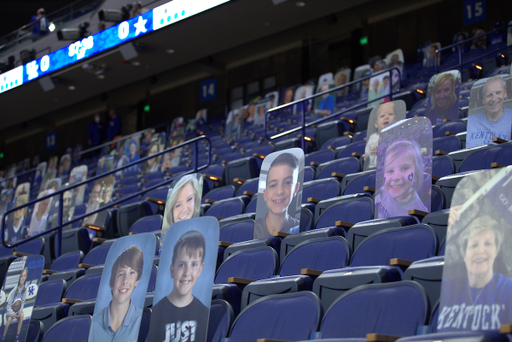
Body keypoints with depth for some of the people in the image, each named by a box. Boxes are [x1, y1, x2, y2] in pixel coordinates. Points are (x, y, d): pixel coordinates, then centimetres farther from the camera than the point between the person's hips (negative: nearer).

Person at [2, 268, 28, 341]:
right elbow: (8, 304, -16)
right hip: (10, 309, -3)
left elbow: (23, 301, -1)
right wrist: (12, 313, -22)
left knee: (22, 316, -26)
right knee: (9, 319, -29)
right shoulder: (14, 290, -24)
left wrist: (20, 311, -14)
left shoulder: (24, 288, -11)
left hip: (18, 308, 3)